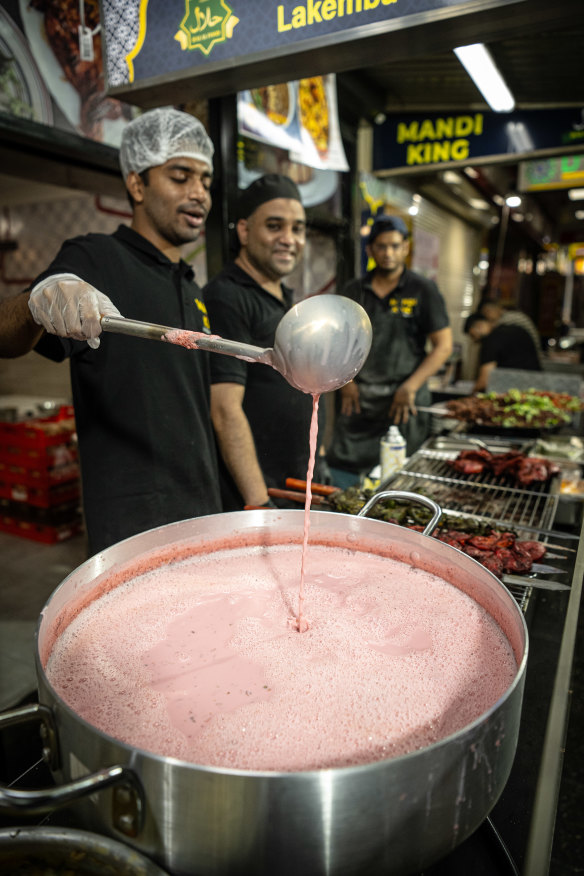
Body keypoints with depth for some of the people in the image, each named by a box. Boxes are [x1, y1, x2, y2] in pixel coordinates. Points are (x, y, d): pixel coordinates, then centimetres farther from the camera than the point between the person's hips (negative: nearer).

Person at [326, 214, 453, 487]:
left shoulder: (423, 291, 4)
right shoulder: (353, 291, 12)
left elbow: (443, 346, 0)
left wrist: (410, 387, -10)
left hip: (403, 401, -2)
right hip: (356, 398, 3)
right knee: (342, 470, 0)